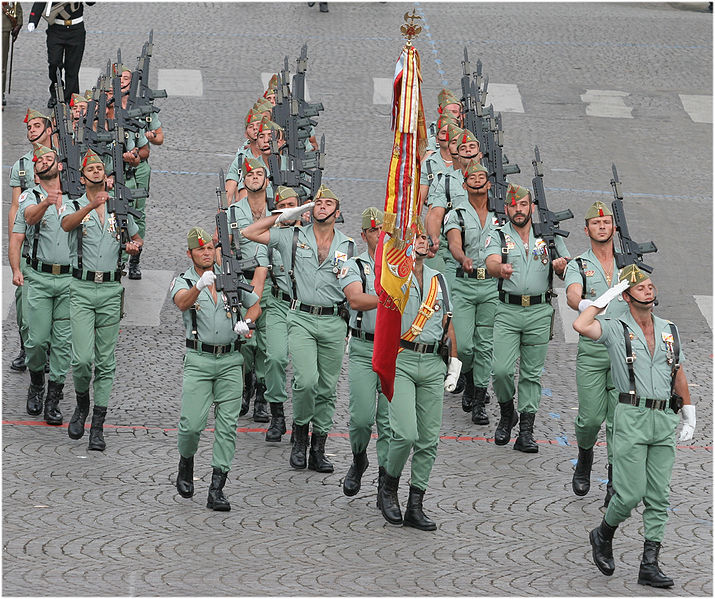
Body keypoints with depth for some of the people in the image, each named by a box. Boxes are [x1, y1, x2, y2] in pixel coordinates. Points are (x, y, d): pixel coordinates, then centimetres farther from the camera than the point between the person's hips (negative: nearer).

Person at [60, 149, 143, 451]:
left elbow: (137, 237, 27)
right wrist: (92, 205, -39)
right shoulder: (74, 207, 2)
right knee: (82, 358, -12)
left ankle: (98, 426, 6)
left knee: (106, 362, 2)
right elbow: (67, 224, -22)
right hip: (82, 289, -3)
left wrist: (135, 245, 2)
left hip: (111, 289, 3)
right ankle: (82, 404, 16)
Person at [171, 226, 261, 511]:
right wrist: (199, 287, -44)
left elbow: (255, 305, 23)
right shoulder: (182, 281, 0)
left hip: (230, 361, 3)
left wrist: (246, 322, 2)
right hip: (198, 360, -3)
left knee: (227, 425, -4)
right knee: (192, 423, -9)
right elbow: (183, 303, -24)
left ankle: (216, 490, -3)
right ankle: (186, 463, 23)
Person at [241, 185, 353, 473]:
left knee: (327, 389, 4)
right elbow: (249, 233, 4)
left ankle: (318, 450, 11)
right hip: (301, 319, -2)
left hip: (334, 322, 2)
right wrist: (284, 215, 3)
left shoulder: (348, 245, 9)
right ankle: (300, 433, 3)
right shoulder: (293, 238, 4)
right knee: (306, 380, -19)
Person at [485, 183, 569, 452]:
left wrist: (561, 266, -13)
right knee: (501, 370, -11)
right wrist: (500, 269, -40)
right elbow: (491, 263, -16)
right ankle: (506, 412, 16)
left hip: (539, 311, 1)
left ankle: (526, 431, 5)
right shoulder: (498, 237, 3)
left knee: (532, 373, 2)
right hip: (507, 311, -1)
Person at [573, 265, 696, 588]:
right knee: (631, 493, -9)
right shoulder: (615, 328, 0)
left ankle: (649, 566, 4)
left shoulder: (670, 330, 14)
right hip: (632, 418, -4)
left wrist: (690, 416, 16)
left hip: (665, 419, 5)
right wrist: (606, 297, -8)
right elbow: (581, 325, -20)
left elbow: (679, 376, 20)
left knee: (658, 497, 2)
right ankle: (603, 535, 20)